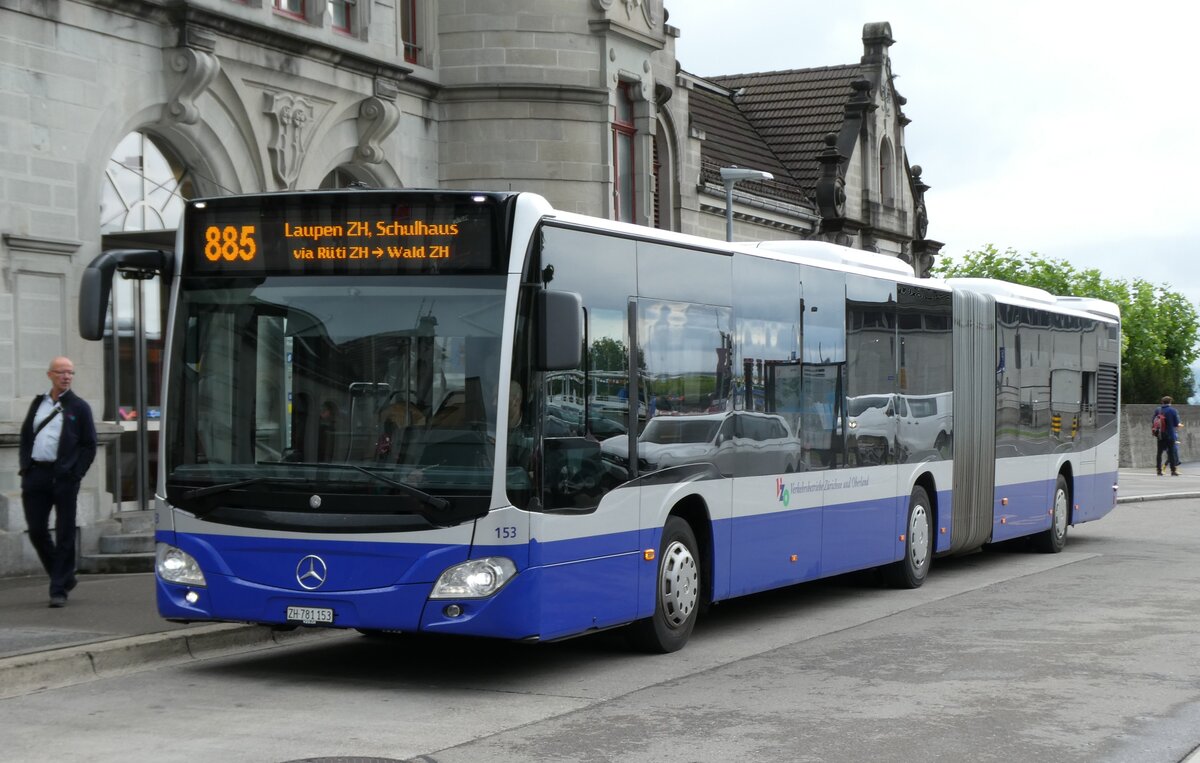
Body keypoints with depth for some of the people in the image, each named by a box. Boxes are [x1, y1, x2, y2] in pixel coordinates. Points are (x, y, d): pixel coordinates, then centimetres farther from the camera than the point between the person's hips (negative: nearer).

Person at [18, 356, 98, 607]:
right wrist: (26, 467, 5)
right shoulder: (38, 403, 15)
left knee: (64, 534, -2)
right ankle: (63, 577, 23)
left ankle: (59, 590, 2)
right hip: (36, 474, 4)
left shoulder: (79, 407, 4)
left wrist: (75, 474, -8)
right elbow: (25, 437, 18)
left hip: (63, 476, -4)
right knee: (36, 530, 5)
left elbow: (89, 445, 1)